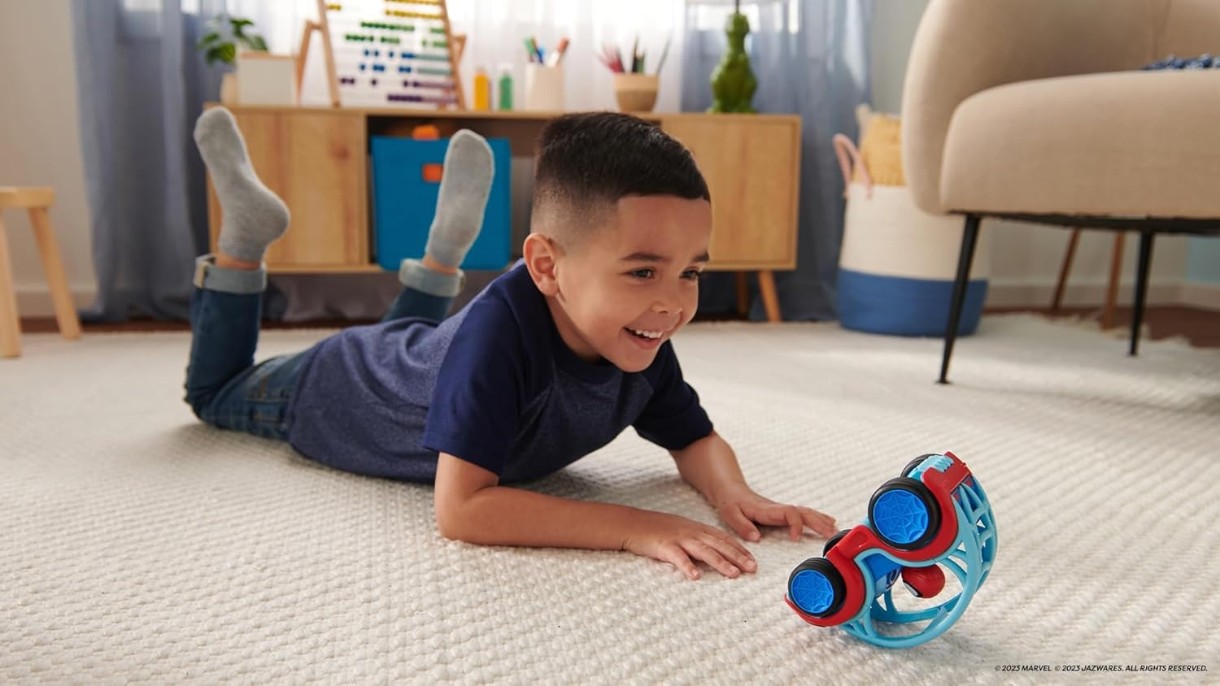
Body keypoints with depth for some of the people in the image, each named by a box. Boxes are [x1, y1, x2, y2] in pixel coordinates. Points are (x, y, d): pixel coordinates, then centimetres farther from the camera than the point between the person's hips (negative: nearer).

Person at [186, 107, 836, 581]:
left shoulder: (640, 343, -28)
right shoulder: (501, 329, -48)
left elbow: (696, 441, -14)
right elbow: (459, 509, -50)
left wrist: (732, 493, -35)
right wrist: (631, 526, -54)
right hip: (334, 393, -5)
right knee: (214, 391, 26)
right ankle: (245, 228, 26)